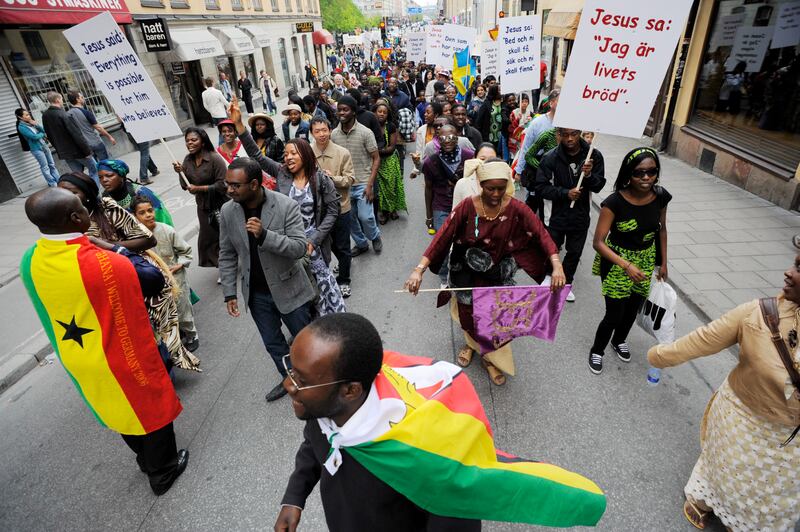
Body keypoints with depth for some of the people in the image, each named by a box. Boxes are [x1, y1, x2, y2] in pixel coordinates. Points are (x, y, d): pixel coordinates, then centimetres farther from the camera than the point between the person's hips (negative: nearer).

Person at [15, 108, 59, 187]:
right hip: (36, 149, -7)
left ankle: (59, 181, 18)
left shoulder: (31, 123, 8)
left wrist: (36, 124, -10)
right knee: (45, 167, 0)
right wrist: (42, 134, -1)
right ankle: (53, 184, 6)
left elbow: (43, 130, 6)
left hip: (44, 146, 7)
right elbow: (34, 136, -19)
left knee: (52, 164, 11)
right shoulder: (21, 127, -13)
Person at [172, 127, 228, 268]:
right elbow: (186, 186, 5)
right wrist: (180, 172, -12)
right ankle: (218, 265, 30)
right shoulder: (188, 160, 2)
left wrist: (199, 188, -21)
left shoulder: (215, 158, -18)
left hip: (220, 205, -6)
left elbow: (222, 185, -22)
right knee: (207, 237, 11)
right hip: (203, 205, 6)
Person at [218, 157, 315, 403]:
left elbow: (300, 247, -23)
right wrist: (229, 293, 2)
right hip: (256, 292, 4)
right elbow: (227, 255, 3)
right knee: (272, 343, 19)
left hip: (288, 288, -4)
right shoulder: (227, 211, -6)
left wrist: (264, 235, -35)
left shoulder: (286, 206, -19)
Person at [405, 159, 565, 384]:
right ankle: (472, 343, 54)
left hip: (498, 275, 0)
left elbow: (541, 234, -19)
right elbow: (442, 236, -25)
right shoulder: (467, 206, -20)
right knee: (469, 314, 20)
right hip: (468, 274, 0)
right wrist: (419, 270, -33)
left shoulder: (515, 208, -17)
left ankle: (491, 358, 43)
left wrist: (557, 266, -34)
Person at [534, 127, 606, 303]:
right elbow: (541, 187, -14)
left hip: (580, 216, 2)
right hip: (557, 214, -2)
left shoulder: (594, 155, -9)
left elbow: (599, 186, -4)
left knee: (574, 252, 17)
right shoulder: (551, 157, -15)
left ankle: (566, 282, 40)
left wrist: (589, 175, -24)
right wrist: (565, 193, -24)